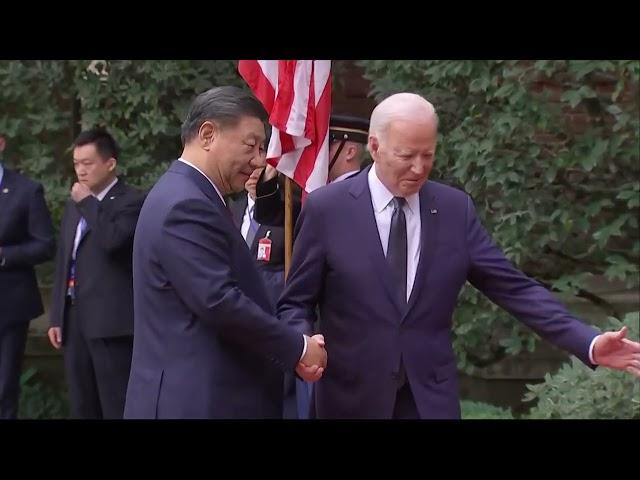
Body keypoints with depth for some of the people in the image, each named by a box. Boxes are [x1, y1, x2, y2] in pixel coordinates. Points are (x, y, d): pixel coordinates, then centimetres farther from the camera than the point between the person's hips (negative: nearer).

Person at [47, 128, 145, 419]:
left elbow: (113, 241, -25)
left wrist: (87, 203, -12)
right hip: (75, 319, 8)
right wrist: (56, 317, 15)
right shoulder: (74, 205, 18)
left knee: (116, 407, -8)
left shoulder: (131, 202, -6)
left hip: (109, 321, -8)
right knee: (81, 408, 12)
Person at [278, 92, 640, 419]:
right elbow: (296, 302, 0)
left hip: (430, 397, 2)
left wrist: (589, 342, -8)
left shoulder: (456, 209, 1)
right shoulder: (328, 208, -5)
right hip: (353, 396, -1)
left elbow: (514, 288, 1)